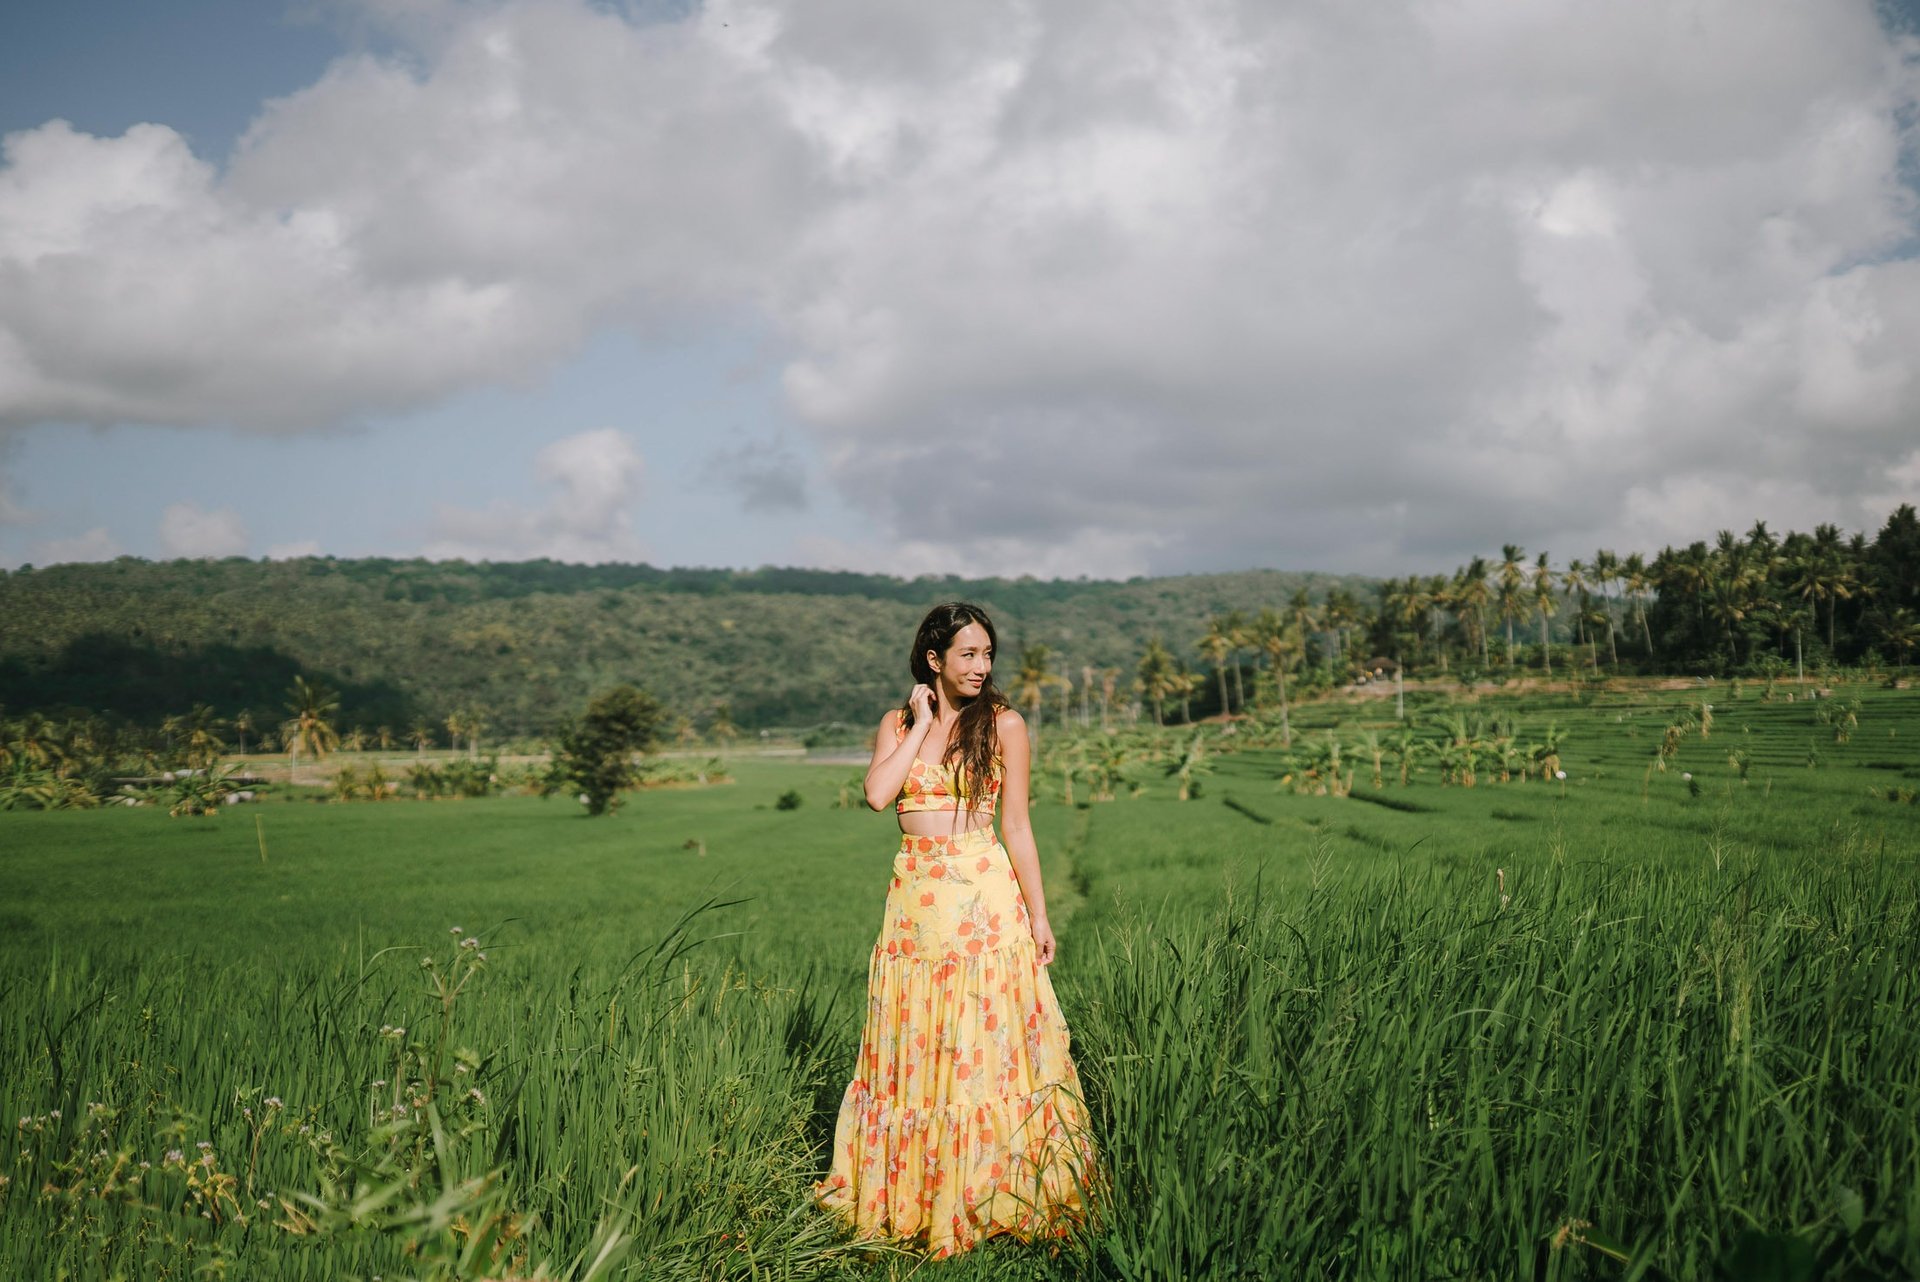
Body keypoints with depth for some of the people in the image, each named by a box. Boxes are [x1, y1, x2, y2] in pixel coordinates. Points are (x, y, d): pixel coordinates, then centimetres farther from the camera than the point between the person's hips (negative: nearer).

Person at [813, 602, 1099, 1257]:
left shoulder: (1004, 724, 0)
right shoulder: (898, 724, 8)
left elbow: (1017, 825, 0)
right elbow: (878, 793, -10)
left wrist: (1039, 915, -2)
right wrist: (922, 723, -6)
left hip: (984, 896, -3)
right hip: (914, 897, 3)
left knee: (982, 1045, -1)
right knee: (912, 1047, 8)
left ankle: (985, 1193, 11)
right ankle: (912, 1193, 21)